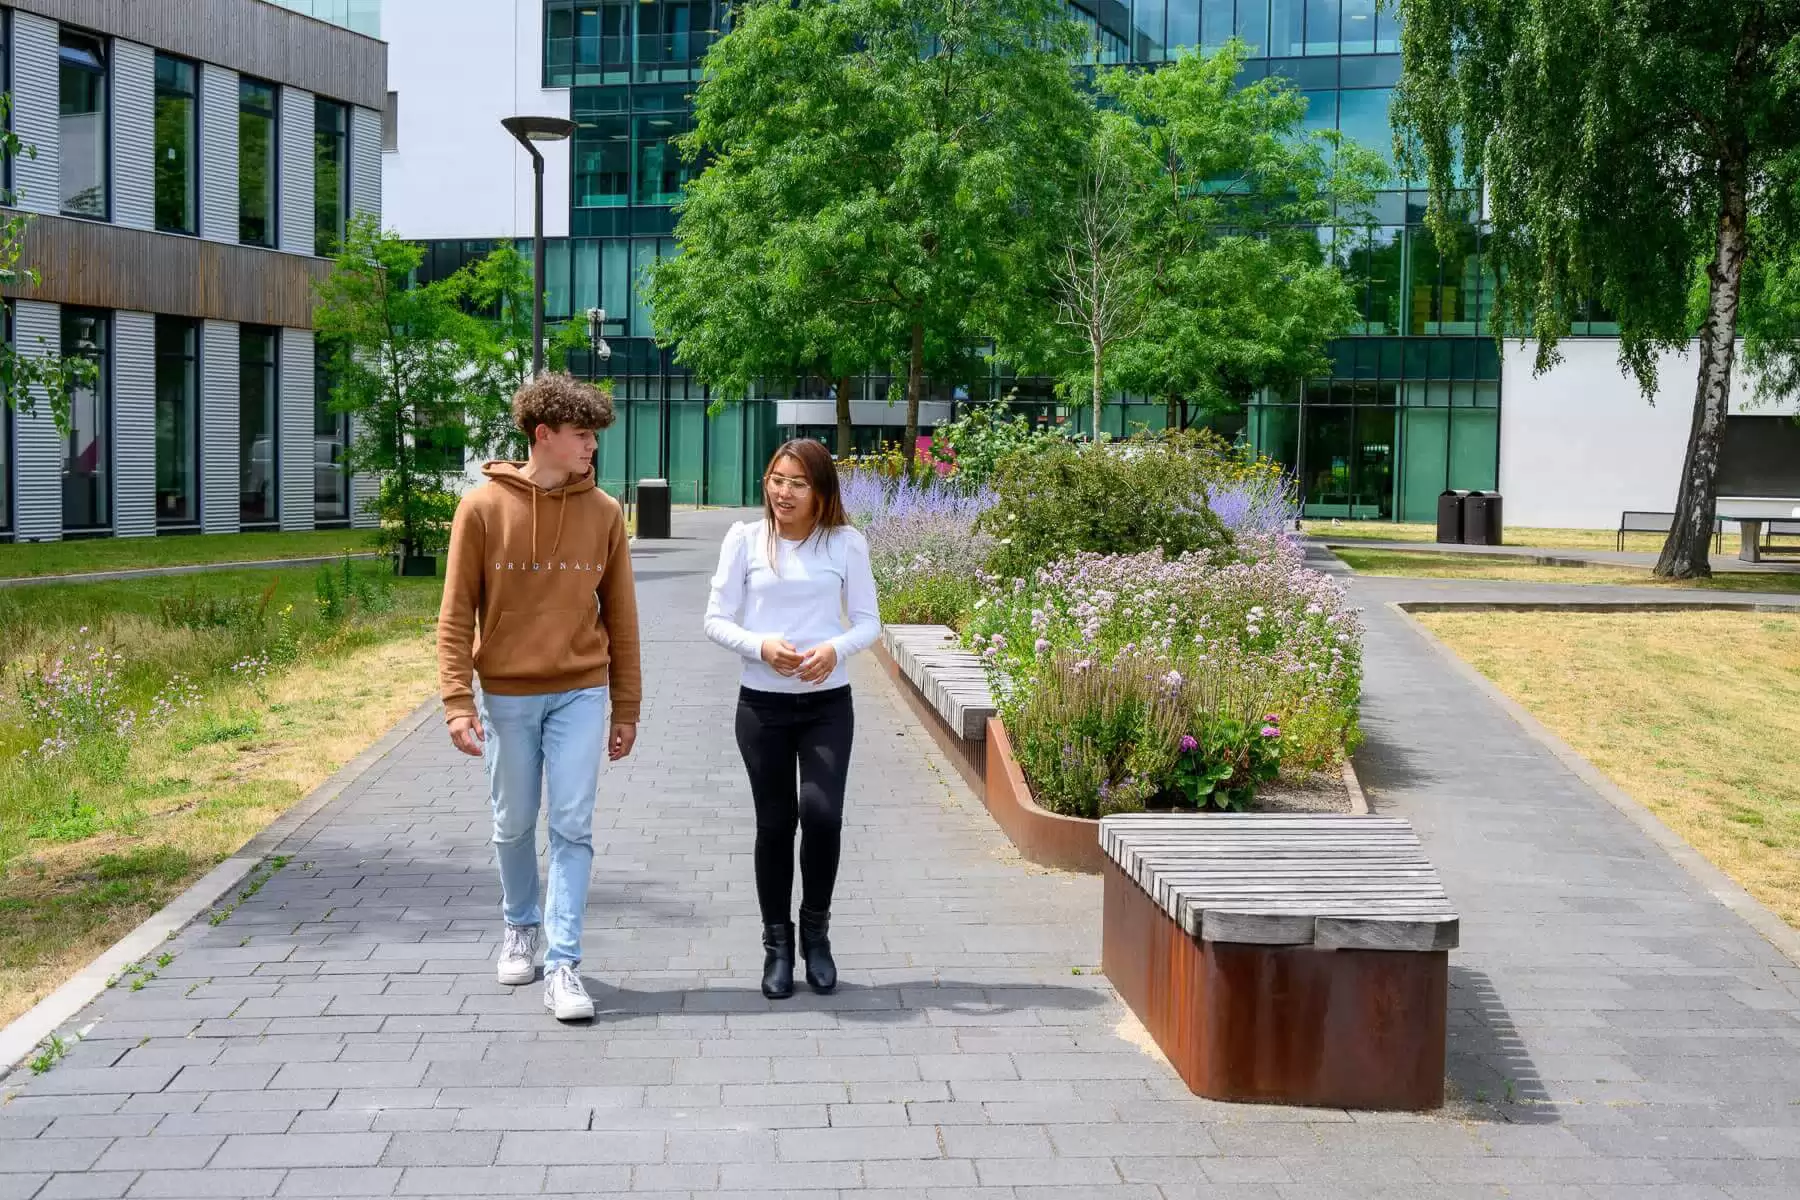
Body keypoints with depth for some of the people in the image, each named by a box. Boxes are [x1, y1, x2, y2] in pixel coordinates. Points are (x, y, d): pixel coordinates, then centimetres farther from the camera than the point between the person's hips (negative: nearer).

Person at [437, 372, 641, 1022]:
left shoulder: (603, 512, -1)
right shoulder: (483, 508, -7)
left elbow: (620, 616, 5)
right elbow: (456, 614, -5)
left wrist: (626, 709, 6)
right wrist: (458, 701, -13)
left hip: (580, 694, 1)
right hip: (506, 695, -1)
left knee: (572, 827, -3)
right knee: (514, 824, 13)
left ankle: (563, 964, 1)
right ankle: (521, 924, 37)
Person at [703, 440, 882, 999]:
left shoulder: (846, 543, 1)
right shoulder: (744, 539, 0)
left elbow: (868, 621, 4)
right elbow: (717, 620, 1)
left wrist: (836, 649, -17)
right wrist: (761, 645, -18)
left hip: (827, 703, 0)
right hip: (762, 703, 0)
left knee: (822, 814, -13)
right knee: (774, 823, 5)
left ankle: (816, 931, 11)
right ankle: (777, 943, 22)